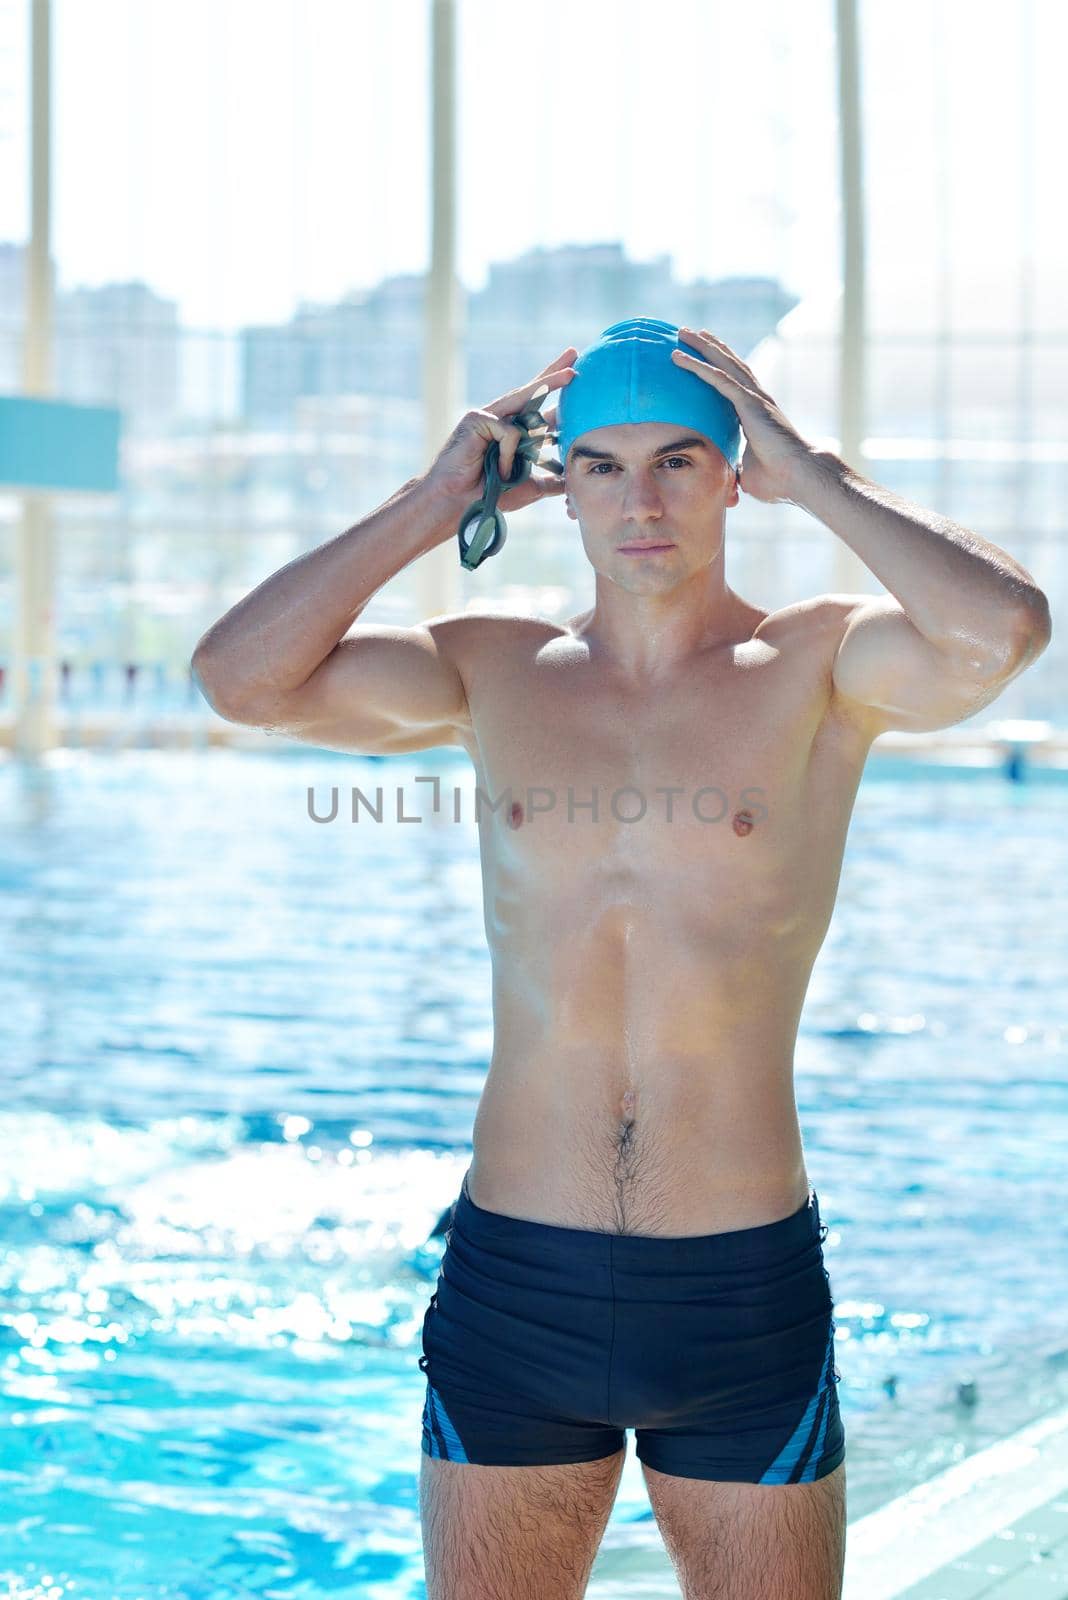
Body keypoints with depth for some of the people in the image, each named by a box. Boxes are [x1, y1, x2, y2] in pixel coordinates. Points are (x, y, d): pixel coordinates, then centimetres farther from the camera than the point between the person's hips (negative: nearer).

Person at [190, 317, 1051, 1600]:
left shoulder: (821, 668, -1)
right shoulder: (493, 674, 6)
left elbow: (1004, 629, -22)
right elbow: (240, 676, -6)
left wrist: (811, 474, -10)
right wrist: (435, 504, -2)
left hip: (746, 1295, -2)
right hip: (512, 1283, 2)